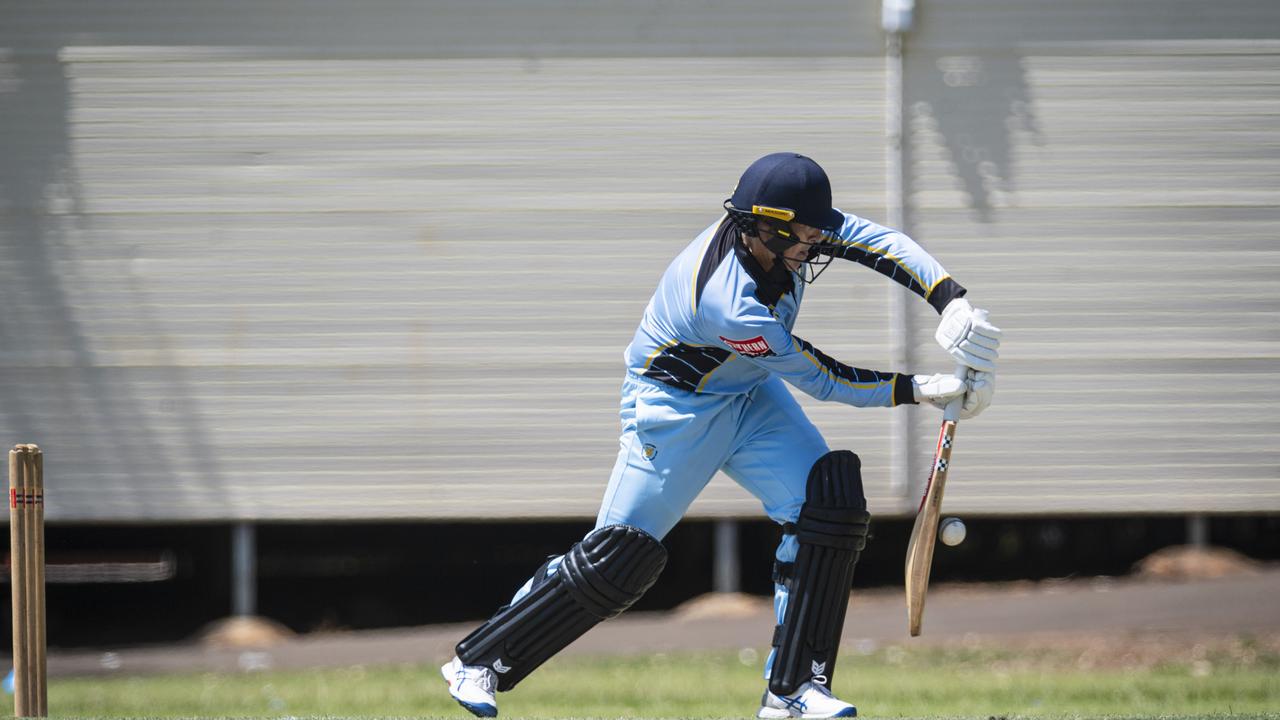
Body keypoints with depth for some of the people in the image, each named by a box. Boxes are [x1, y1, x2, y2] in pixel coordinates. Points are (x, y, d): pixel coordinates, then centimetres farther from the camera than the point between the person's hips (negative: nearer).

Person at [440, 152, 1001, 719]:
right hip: (675, 407, -8)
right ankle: (478, 661, 7)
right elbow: (821, 379, -27)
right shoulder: (729, 305, -37)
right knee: (622, 555, -9)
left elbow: (882, 243, -17)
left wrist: (953, 302, -31)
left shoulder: (780, 225, -18)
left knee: (830, 499, -11)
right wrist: (919, 391, -23)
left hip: (748, 395, 8)